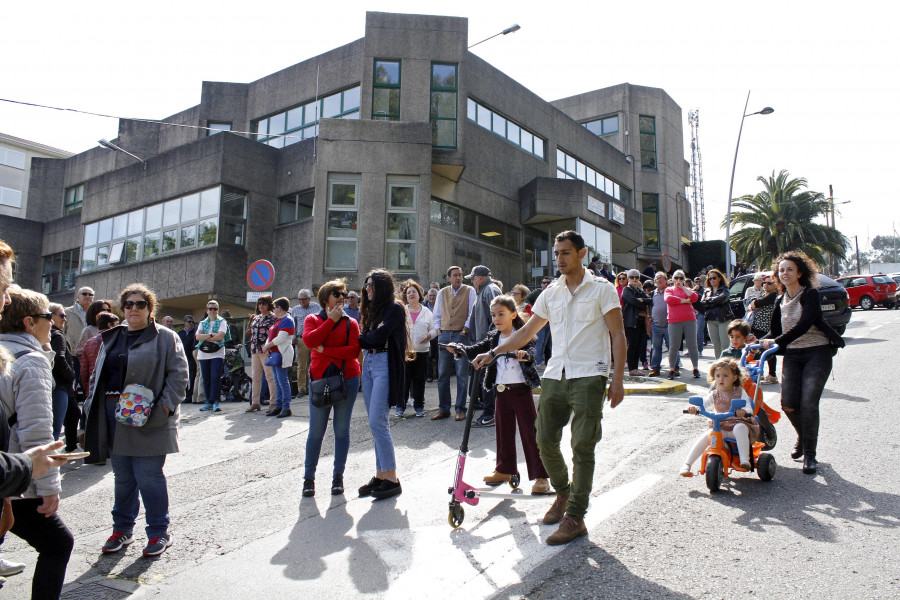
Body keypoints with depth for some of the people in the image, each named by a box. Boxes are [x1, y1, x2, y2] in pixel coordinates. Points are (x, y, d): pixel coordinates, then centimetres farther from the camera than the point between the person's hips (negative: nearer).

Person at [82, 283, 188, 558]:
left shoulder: (165, 338, -2)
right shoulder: (111, 338, 17)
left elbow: (179, 375, -8)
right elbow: (97, 375, 22)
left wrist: (165, 406, -17)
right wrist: (92, 406, 11)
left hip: (147, 419, -6)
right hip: (113, 416, 6)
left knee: (149, 476, -2)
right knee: (122, 476, 15)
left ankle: (159, 533, 12)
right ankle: (122, 529, 29)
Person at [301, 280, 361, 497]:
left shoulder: (350, 323, 6)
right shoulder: (313, 320, 8)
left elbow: (354, 350, -9)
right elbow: (309, 340, -13)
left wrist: (326, 350, -13)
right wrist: (331, 320, -10)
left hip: (347, 379, 0)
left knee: (342, 429, 5)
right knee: (316, 431, 1)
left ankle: (338, 477, 17)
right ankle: (309, 477, 14)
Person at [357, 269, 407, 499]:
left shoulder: (394, 308, -7)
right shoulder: (372, 310, 19)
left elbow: (377, 337, -16)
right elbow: (366, 339, 12)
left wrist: (359, 338, 1)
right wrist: (364, 340, -9)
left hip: (385, 365, -8)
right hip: (368, 364, 8)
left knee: (377, 422, -11)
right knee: (377, 423, 9)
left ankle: (391, 479, -3)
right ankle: (380, 475, 15)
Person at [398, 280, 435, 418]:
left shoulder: (427, 312, 11)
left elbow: (433, 329, 12)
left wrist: (428, 336, -9)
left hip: (422, 351, 1)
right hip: (404, 351, -1)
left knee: (419, 380, 6)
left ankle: (419, 406, 17)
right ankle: (400, 406, 10)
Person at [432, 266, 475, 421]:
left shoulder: (469, 291, 3)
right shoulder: (443, 293, 14)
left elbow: (473, 312, -2)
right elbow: (436, 313, 20)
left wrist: (466, 329, -10)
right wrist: (438, 329, 8)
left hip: (461, 334, -4)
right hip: (444, 335, 4)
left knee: (462, 373, -2)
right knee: (442, 373, 5)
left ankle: (460, 409, 6)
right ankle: (443, 409, 13)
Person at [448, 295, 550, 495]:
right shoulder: (493, 337, 9)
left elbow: (531, 350, -25)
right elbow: (477, 350, 6)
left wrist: (525, 355, -48)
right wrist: (459, 349, -12)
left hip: (521, 389, -6)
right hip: (501, 390, 6)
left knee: (530, 433, -3)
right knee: (503, 431, 16)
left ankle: (541, 476, 4)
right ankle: (504, 470, 31)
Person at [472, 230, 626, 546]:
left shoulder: (602, 289, 0)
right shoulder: (551, 293, 13)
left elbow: (618, 336, -2)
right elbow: (527, 331, 17)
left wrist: (618, 378, -10)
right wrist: (493, 353, 11)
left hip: (588, 377, -5)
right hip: (555, 376, 5)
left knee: (582, 447, -4)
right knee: (545, 441, 6)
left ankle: (575, 517, 4)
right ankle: (563, 492, 31)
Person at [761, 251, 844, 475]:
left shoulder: (811, 294, -7)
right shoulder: (781, 301, 12)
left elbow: (804, 325, -21)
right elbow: (776, 331, 16)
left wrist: (777, 341, -27)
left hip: (817, 353, -5)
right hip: (792, 355, 5)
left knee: (808, 404, -13)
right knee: (788, 404, -7)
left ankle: (809, 454, 0)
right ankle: (803, 436, 25)